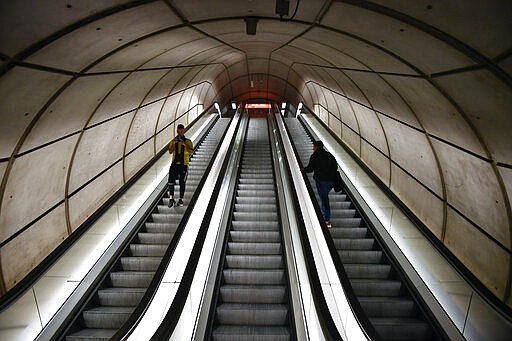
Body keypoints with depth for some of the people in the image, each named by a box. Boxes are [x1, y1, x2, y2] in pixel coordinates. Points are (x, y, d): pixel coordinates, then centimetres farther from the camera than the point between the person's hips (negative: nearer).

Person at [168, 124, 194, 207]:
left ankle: (181, 200, 12)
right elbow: (170, 152, 0)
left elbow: (191, 151, -10)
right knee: (171, 181, -10)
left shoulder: (188, 141, 5)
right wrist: (173, 144, -15)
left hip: (184, 164, -1)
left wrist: (184, 144, -24)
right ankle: (171, 198, -2)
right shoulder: (173, 141, 12)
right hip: (175, 163, 2)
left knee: (182, 182, 3)